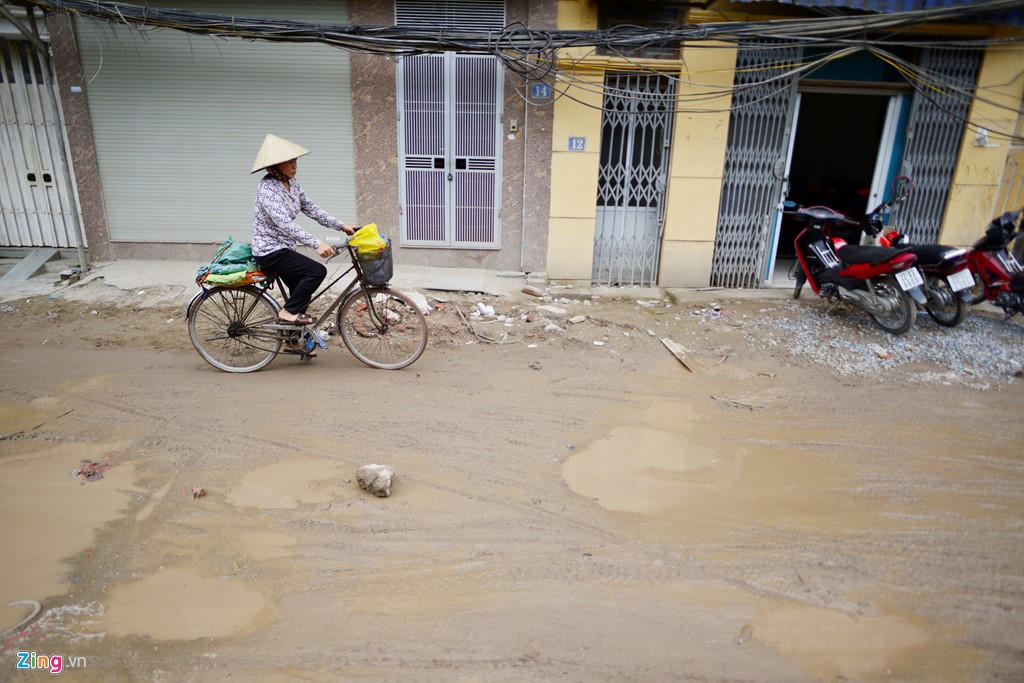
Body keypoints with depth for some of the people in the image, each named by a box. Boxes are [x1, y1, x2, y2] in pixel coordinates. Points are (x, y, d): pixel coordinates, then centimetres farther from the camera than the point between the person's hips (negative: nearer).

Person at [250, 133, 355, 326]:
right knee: (317, 271, -21)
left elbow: (311, 209, 9)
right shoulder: (267, 188, -21)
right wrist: (317, 244, -38)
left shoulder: (292, 184, 5)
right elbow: (284, 223, -31)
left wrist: (341, 226, 0)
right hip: (270, 251, -9)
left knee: (302, 292, 14)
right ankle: (289, 311, -6)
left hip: (282, 248, 9)